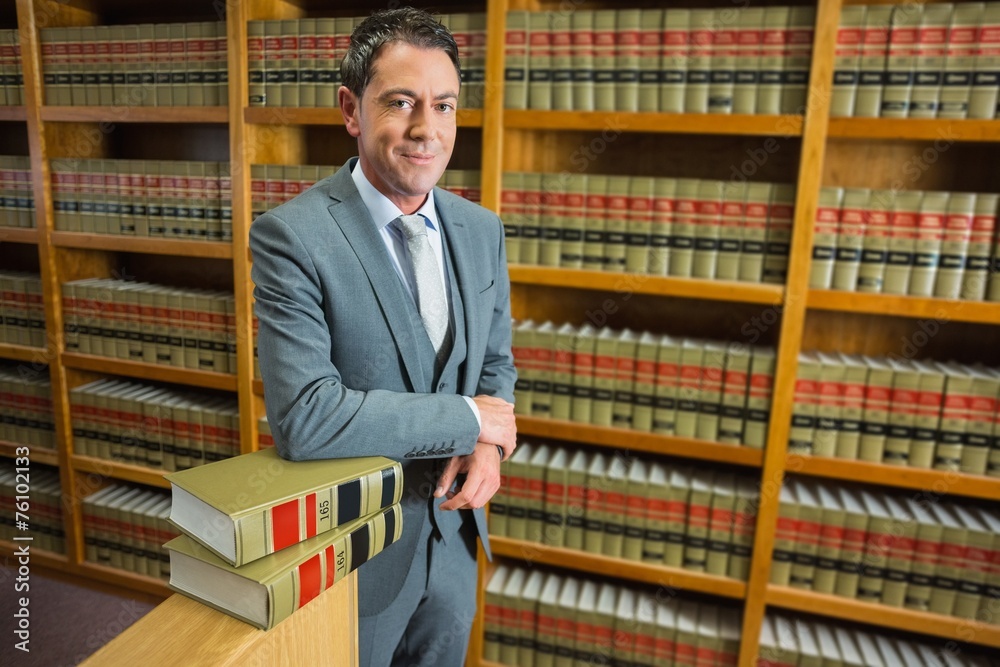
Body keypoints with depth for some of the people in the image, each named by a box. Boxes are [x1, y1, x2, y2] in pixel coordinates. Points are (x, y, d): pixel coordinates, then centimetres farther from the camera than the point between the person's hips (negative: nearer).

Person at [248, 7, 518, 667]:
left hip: (454, 535, 5)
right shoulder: (290, 235, -21)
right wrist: (469, 417, -22)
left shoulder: (482, 230, -3)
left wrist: (488, 447, -13)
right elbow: (304, 416, -28)